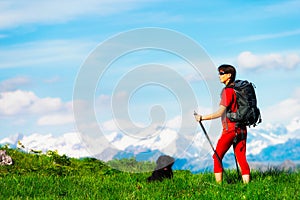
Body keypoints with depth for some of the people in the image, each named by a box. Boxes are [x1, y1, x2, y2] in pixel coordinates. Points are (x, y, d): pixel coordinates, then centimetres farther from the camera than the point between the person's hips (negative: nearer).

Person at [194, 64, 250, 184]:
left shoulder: (228, 91, -12)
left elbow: (220, 113, -17)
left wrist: (202, 118, -12)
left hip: (230, 128, -7)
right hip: (242, 129, 7)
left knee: (217, 157, 4)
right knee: (241, 158, 5)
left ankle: (219, 184, 1)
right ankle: (246, 184, -1)